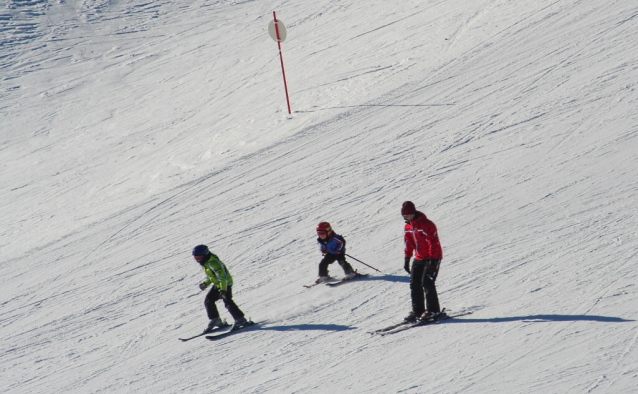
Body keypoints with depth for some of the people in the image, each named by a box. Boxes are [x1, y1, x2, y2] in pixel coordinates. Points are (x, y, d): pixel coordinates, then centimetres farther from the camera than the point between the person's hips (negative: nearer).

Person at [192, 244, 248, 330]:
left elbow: (222, 276, -29)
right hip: (217, 285, 10)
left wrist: (223, 290, -35)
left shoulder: (213, 263, -24)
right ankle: (215, 320, 18)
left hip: (225, 284, -10)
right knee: (208, 301, 8)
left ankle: (240, 319, -16)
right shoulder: (205, 263, 9)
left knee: (227, 302, -20)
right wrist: (205, 283, 6)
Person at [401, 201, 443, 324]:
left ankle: (432, 310, -4)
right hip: (418, 259, 8)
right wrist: (407, 259, 16)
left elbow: (434, 243, -20)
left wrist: (432, 261, -22)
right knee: (414, 284, 3)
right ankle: (417, 311, 11)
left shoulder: (427, 225, -19)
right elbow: (408, 243, 16)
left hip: (432, 258, -8)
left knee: (427, 283, -13)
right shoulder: (408, 226, 5)